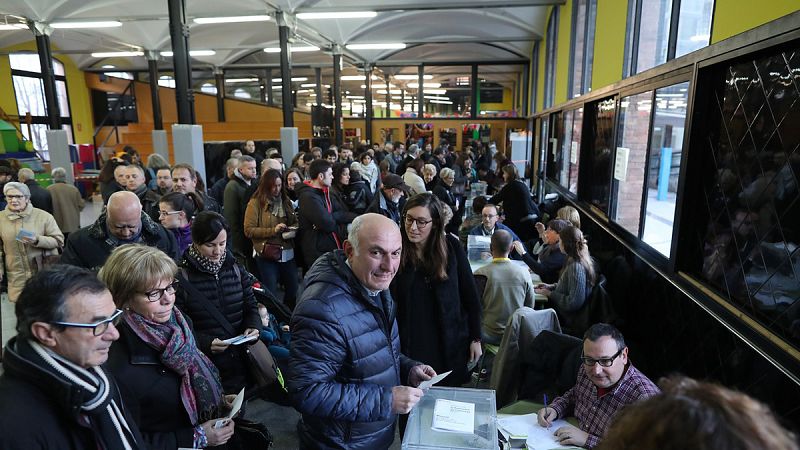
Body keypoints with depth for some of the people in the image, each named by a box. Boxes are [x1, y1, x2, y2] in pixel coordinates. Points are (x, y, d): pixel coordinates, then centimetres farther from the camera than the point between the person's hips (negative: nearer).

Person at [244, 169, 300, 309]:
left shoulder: (286, 201, 12)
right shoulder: (255, 203, -5)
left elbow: (295, 222, 19)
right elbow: (248, 230, -11)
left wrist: (293, 229, -5)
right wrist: (273, 230, -20)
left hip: (288, 253, 5)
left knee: (292, 289, 13)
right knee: (270, 292, 3)